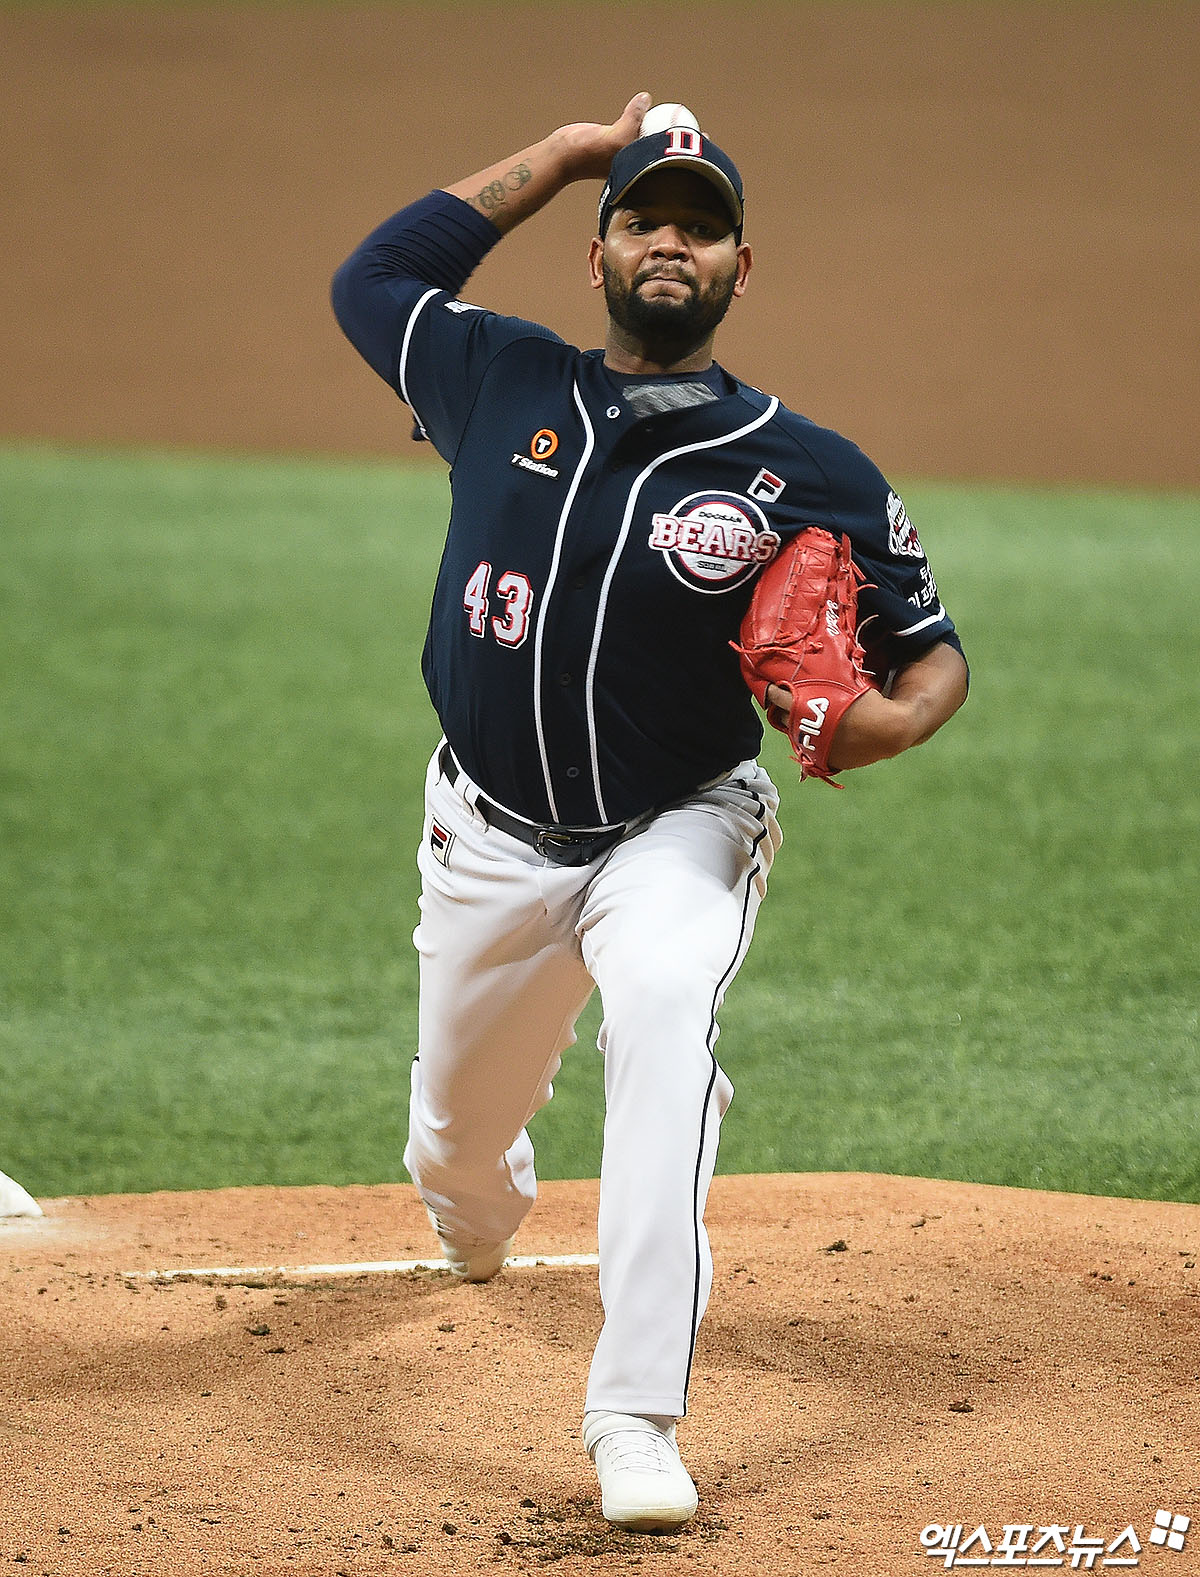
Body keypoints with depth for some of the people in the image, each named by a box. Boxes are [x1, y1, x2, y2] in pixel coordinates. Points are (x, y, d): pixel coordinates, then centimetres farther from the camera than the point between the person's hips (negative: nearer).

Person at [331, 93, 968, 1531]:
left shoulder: (807, 474, -10)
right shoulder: (505, 387, -3)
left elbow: (931, 646, -1)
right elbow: (371, 278, 12)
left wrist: (889, 720, -26)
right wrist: (573, 151, 7)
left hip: (679, 832, -3)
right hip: (492, 842, 3)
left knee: (665, 1014, -34)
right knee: (455, 1139, 16)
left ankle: (636, 1417, -38)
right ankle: (479, 1232, 59)